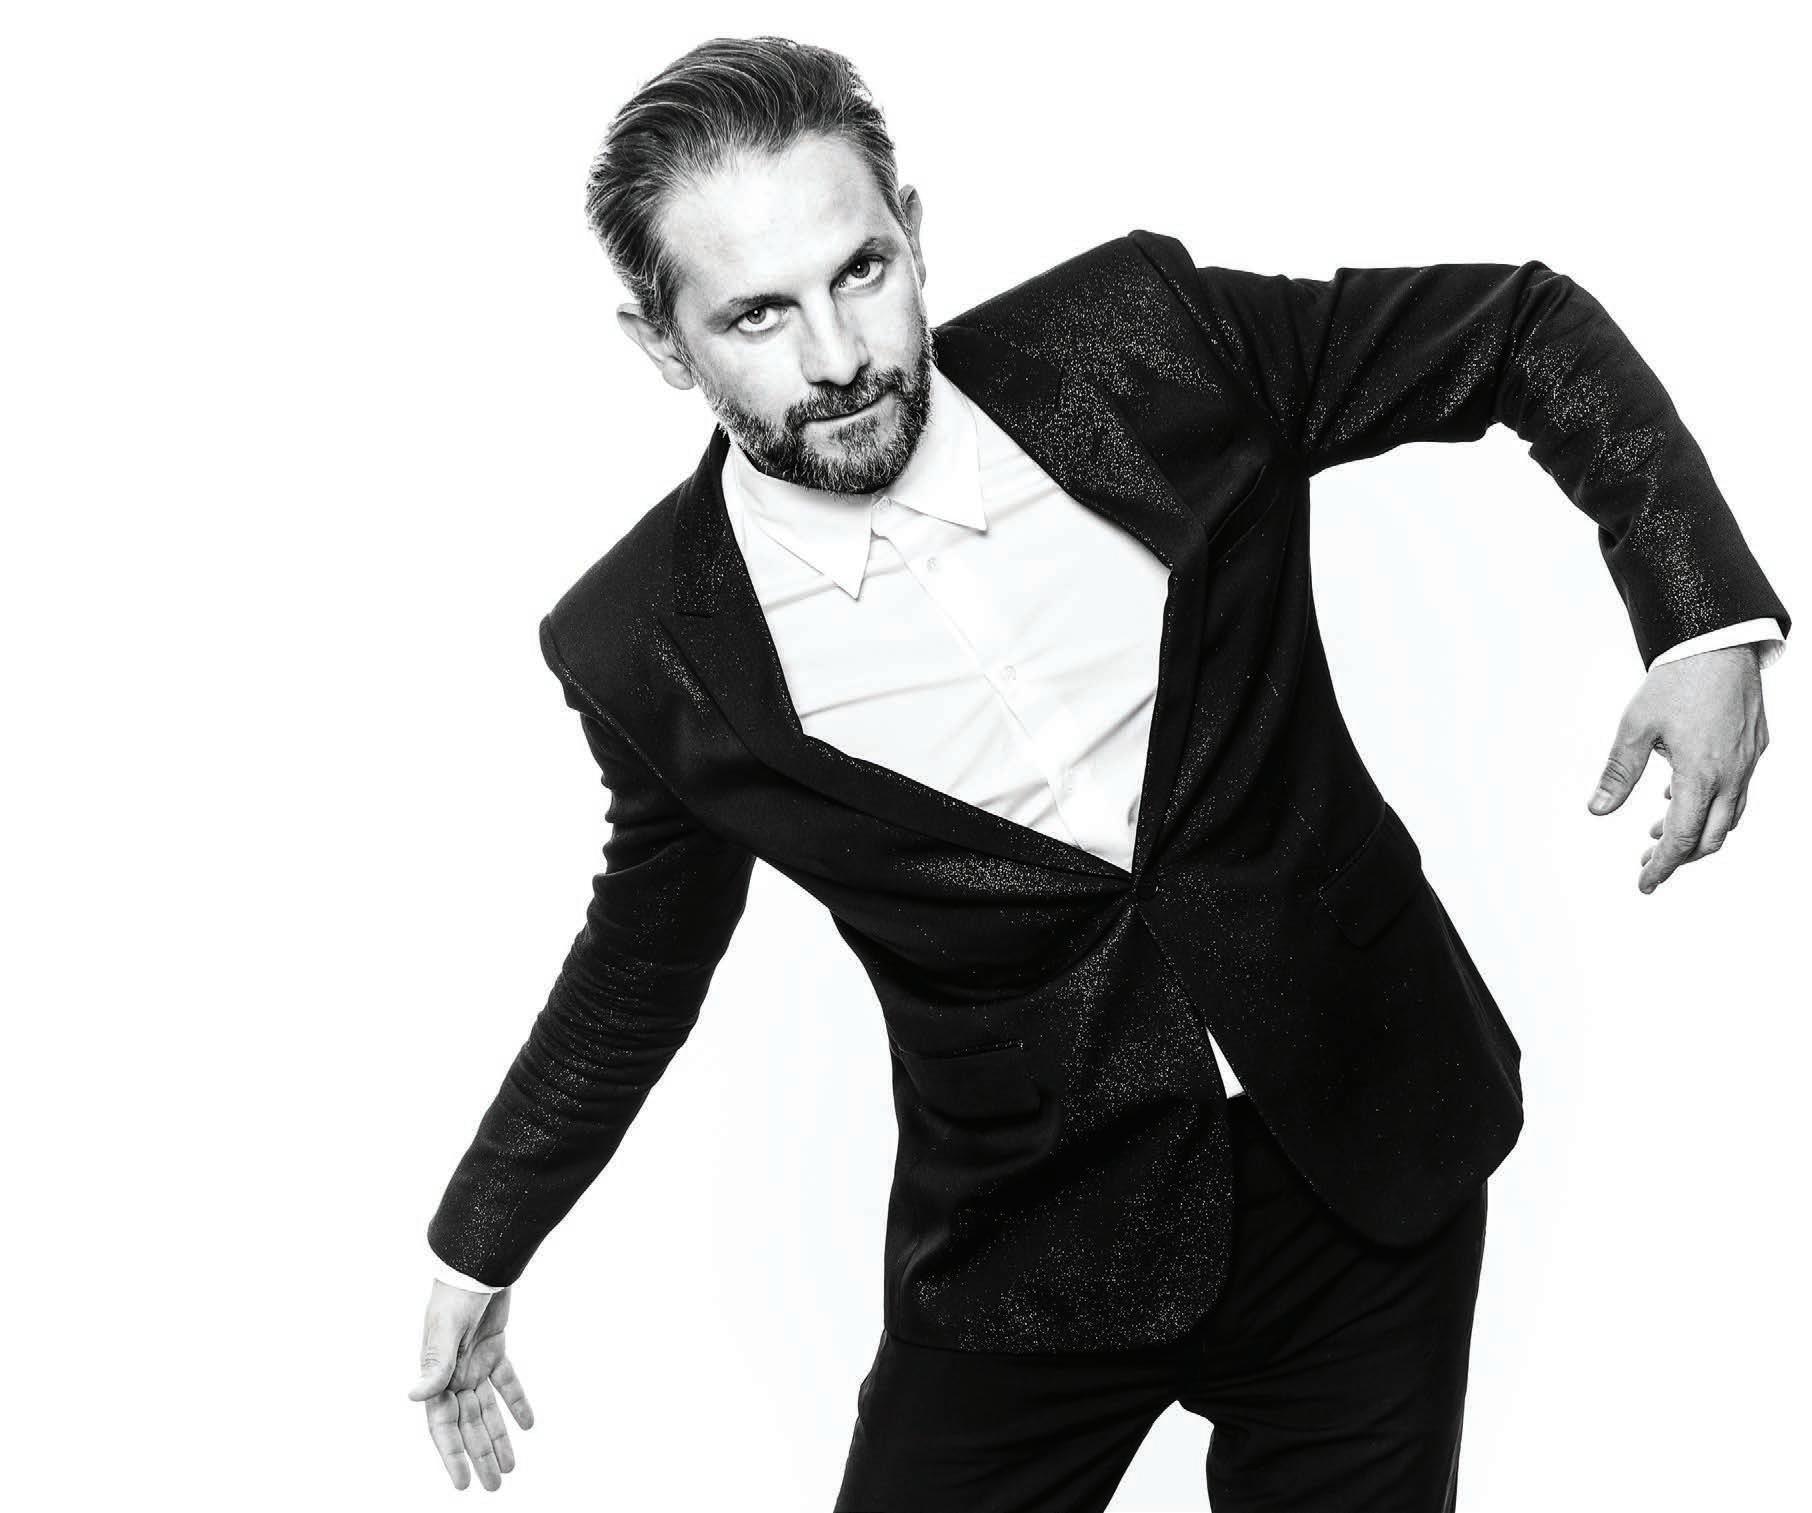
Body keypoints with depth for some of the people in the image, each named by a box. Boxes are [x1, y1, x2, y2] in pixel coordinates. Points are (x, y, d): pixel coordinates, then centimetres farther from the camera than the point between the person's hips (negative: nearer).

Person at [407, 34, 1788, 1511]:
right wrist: (480, 1245, 16)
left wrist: (1706, 614, -13)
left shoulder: (1142, 339, -12)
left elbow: (1526, 327, 0)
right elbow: (647, 945, 8)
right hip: (1033, 1246, 0)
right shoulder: (649, 649, -10)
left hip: (1371, 1155, 1)